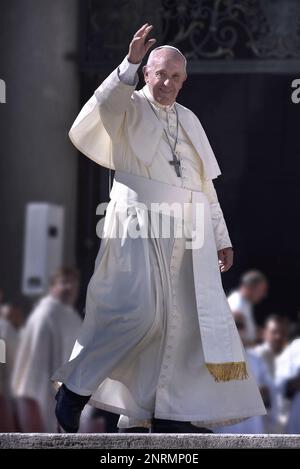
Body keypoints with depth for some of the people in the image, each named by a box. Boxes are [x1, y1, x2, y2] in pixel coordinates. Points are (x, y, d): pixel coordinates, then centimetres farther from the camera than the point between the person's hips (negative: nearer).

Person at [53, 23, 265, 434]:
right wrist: (130, 63, -33)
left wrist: (220, 238, 18)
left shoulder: (189, 120, 20)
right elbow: (106, 103, -22)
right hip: (139, 220, -6)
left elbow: (205, 184, 21)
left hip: (187, 230, 6)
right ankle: (76, 387, -4)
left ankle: (168, 414, 4)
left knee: (184, 317, 0)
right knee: (137, 308, -19)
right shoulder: (129, 107, 4)